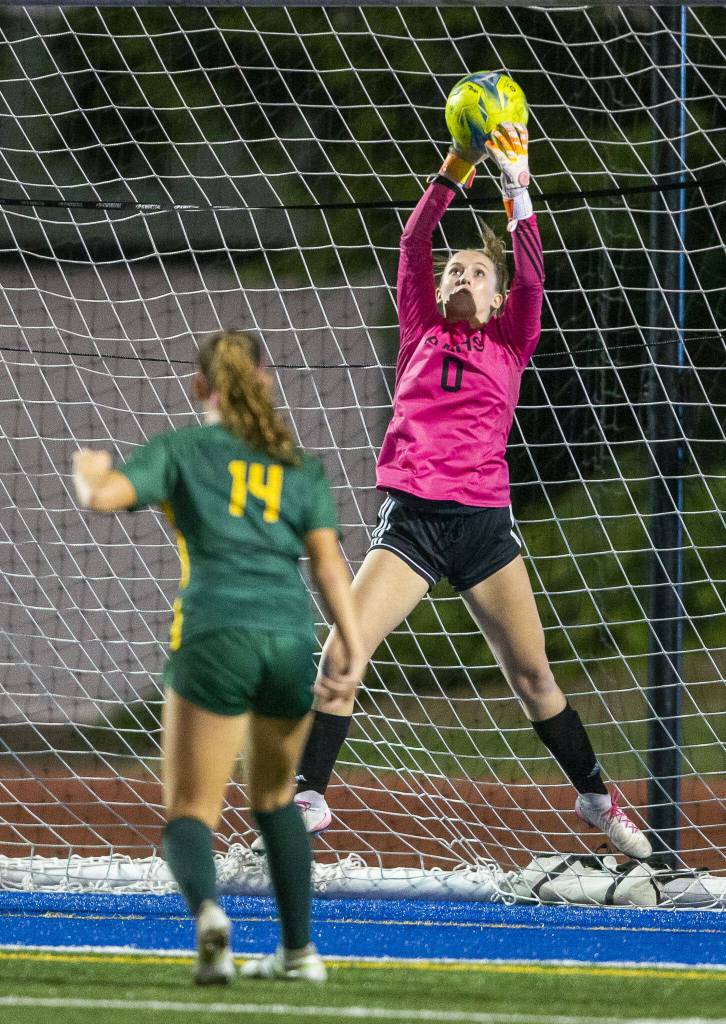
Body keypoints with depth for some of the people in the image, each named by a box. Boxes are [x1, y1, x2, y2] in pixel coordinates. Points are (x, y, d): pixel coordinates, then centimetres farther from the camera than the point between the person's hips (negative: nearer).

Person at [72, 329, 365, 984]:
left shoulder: (180, 449, 8)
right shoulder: (298, 463, 16)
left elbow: (104, 496, -5)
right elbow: (328, 559, 5)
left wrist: (88, 469, 17)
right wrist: (352, 643, 0)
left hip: (214, 635, -3)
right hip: (291, 637, 3)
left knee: (191, 811, 0)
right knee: (275, 795, 26)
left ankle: (207, 910, -32)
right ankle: (299, 949, 26)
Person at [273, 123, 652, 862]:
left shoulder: (510, 344, 11)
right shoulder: (421, 335, 13)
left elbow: (530, 272, -3)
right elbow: (412, 247, 3)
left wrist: (517, 185, -10)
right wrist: (453, 174, -6)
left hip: (484, 522, 0)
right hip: (409, 517, 0)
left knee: (533, 674, 3)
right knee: (340, 654, -13)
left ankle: (595, 799, 19)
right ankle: (308, 798, -6)